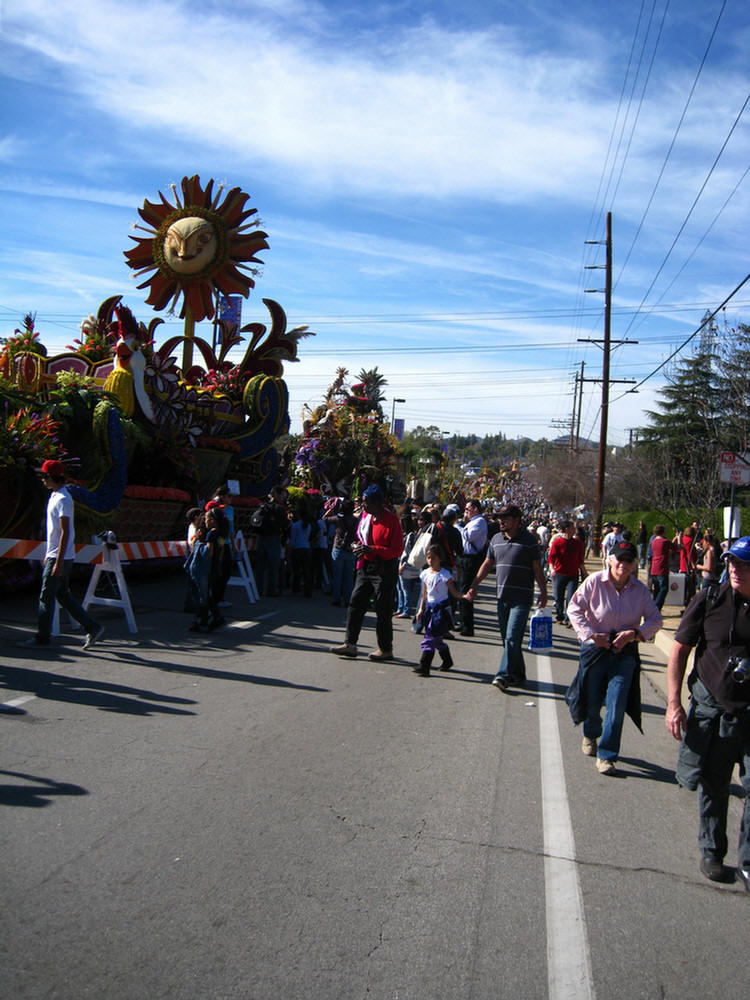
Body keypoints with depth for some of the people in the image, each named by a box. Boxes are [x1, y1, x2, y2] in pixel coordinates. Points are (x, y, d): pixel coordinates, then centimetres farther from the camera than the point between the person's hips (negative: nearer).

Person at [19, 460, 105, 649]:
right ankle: (93, 628, 13)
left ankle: (42, 637, 10)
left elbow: (65, 533, -20)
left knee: (46, 597, -1)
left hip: (61, 558, -10)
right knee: (64, 596, 11)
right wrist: (48, 556, 23)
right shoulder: (55, 496, 15)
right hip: (54, 556, 10)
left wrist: (59, 562, -22)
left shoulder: (62, 500, -15)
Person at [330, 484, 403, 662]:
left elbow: (397, 550, -17)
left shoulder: (391, 520, -14)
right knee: (355, 603, 6)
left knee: (383, 610, 0)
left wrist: (373, 549, -25)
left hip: (384, 569, -8)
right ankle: (350, 644, 14)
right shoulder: (365, 516, 9)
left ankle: (386, 649, 12)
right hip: (366, 566, 8)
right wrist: (360, 547, 2)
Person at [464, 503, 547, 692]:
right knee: (507, 639, 10)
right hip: (502, 596, 6)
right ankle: (518, 675, 22)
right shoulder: (496, 539, 9)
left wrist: (543, 593, -2)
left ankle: (504, 675, -10)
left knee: (512, 637, -12)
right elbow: (487, 564, 15)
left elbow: (537, 568, -2)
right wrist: (473, 586, 11)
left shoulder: (529, 540, -5)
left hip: (522, 598, -6)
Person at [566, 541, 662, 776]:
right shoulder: (594, 582, -9)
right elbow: (574, 609, -4)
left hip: (625, 652, 1)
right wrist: (591, 634, -13)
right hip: (595, 649, -1)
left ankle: (606, 755, 5)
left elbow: (655, 619, 5)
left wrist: (634, 633, -11)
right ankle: (590, 735, 43)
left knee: (617, 704, -7)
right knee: (592, 700, 11)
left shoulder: (640, 589, -1)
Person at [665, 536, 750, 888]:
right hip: (711, 707, 0)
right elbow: (679, 650, -2)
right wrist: (674, 703, -6)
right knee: (712, 784, 12)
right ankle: (711, 852, 33)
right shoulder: (709, 600, -7)